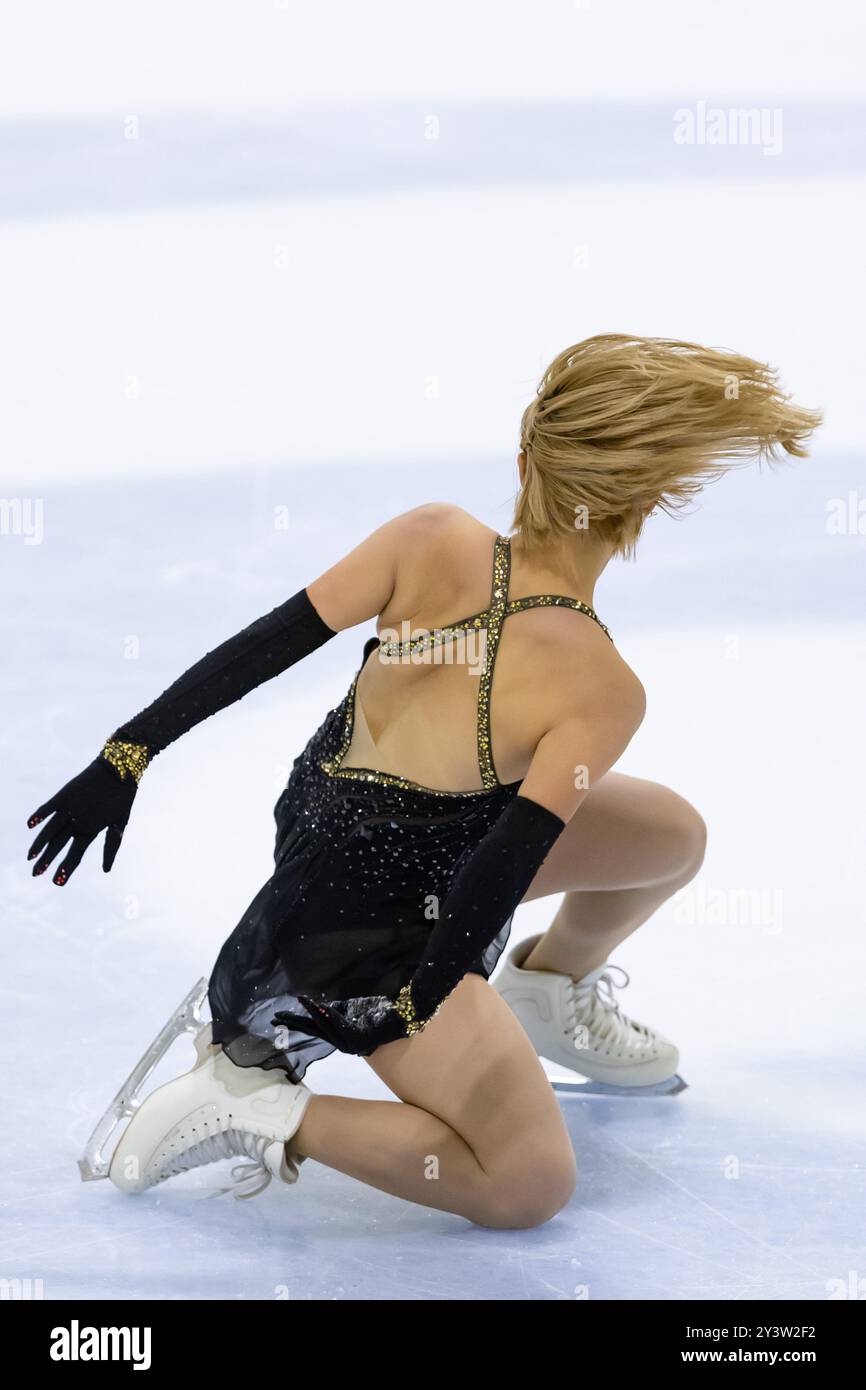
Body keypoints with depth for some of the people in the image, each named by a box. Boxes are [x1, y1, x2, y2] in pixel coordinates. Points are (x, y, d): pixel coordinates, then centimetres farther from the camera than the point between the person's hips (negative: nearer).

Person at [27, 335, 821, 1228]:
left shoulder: (432, 539, -15)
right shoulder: (602, 691, -27)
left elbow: (265, 645, -13)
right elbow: (505, 866, -27)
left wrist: (130, 754, -6)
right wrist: (408, 1020, -18)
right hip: (370, 928, -8)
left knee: (671, 834, 14)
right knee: (529, 1186, 4)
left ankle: (549, 990, 40)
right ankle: (264, 1113, -1)